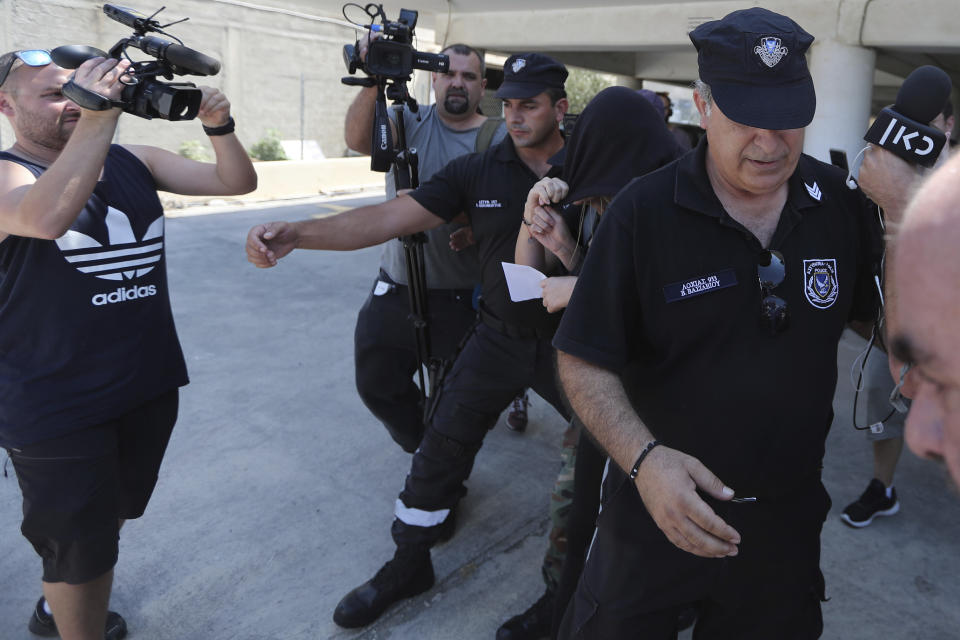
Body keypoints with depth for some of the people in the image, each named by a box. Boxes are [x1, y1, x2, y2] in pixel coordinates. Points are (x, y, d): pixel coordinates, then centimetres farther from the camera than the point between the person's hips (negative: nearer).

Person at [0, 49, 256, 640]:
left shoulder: (134, 162, 4)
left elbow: (238, 182, 0)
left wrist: (219, 126, -17)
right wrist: (99, 116, -37)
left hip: (151, 385, 6)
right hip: (57, 406, -6)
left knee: (112, 517, 25)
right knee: (81, 545, 6)